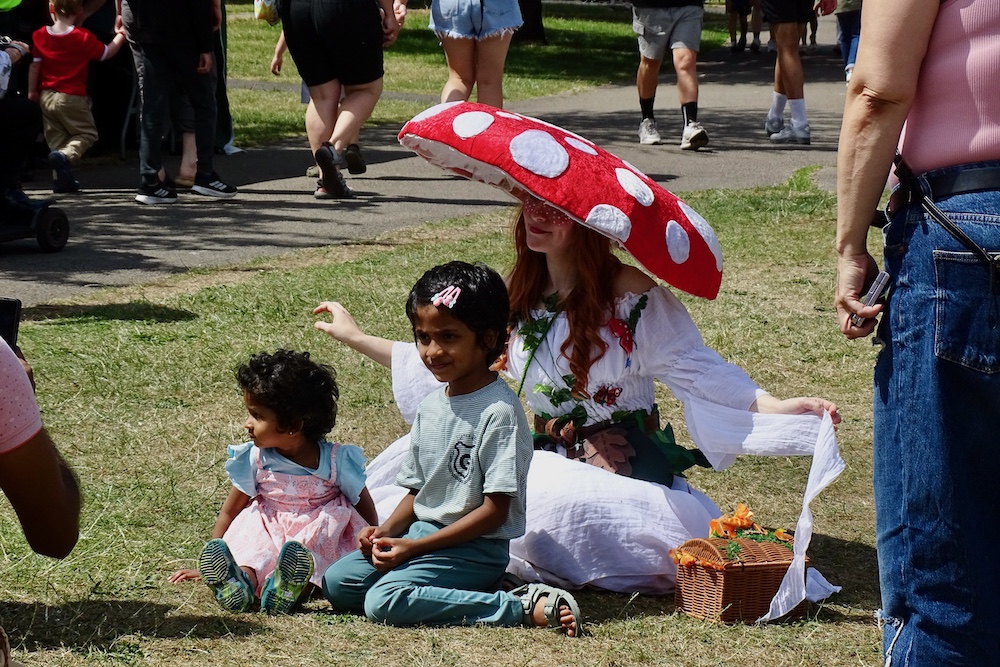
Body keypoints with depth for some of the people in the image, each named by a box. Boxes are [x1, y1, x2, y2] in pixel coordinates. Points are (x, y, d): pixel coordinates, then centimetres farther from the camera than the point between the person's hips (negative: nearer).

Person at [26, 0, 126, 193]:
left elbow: (34, 65, 4)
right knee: (87, 133, 6)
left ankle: (64, 178, 10)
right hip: (72, 98, -4)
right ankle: (66, 155, -21)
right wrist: (121, 35, 15)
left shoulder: (40, 35, 0)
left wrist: (32, 92, 15)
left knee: (56, 138, 15)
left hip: (46, 96, 5)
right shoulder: (83, 37, -11)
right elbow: (107, 53, 0)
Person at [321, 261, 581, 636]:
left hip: (475, 548, -8)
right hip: (422, 534, 8)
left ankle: (528, 607, -23)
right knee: (337, 583, -2)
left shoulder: (499, 412, -17)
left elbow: (495, 510, -18)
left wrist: (416, 546, -19)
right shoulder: (429, 408, 9)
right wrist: (386, 531, -5)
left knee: (383, 602, -27)